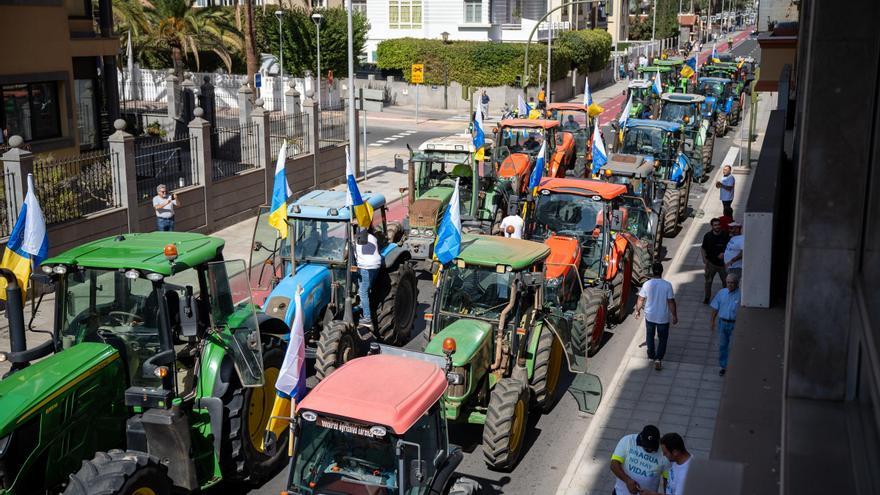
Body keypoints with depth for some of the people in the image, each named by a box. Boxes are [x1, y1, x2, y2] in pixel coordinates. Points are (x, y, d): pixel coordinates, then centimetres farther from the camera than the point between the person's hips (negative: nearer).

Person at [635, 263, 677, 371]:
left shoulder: (647, 284, -13)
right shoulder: (667, 285, -17)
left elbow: (640, 300, -3)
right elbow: (671, 302, -12)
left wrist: (637, 311, 14)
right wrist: (674, 316, 0)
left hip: (649, 316, 2)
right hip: (663, 317, -2)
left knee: (650, 336, 23)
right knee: (662, 338, 13)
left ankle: (651, 356, 36)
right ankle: (658, 359, 1)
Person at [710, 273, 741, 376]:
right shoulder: (721, 292, 1)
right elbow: (715, 308, 9)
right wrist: (712, 321, 10)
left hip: (735, 324, -4)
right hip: (722, 322, 4)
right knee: (722, 345, 13)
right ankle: (723, 366, 28)